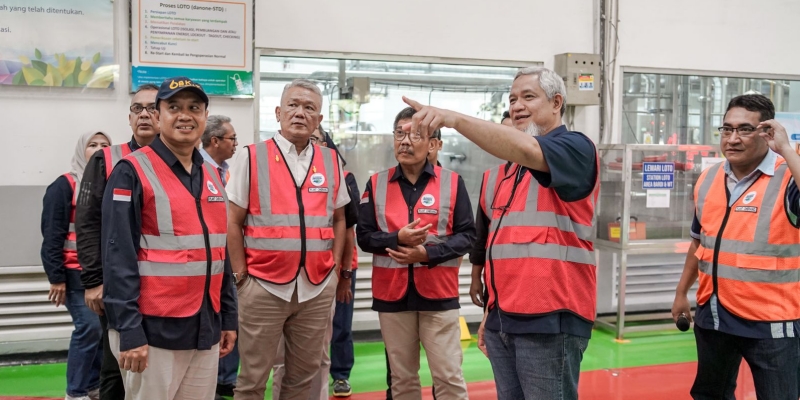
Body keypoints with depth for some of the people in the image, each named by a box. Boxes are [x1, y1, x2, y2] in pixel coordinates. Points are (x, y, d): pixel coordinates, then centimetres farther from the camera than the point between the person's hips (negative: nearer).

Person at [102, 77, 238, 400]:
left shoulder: (211, 175, 11)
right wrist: (129, 332, -17)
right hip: (152, 329, -6)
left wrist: (228, 317, 13)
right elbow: (118, 257, -13)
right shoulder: (132, 172, -9)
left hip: (205, 328, 6)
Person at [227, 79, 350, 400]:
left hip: (317, 289, 3)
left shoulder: (331, 162, 8)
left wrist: (336, 266, 6)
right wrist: (240, 274, -5)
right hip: (263, 287, -3)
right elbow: (233, 222, -2)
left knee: (304, 374, 15)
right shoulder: (252, 158, -3)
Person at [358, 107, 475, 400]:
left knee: (449, 375, 1)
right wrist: (398, 239, -17)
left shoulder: (452, 182, -2)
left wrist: (428, 253, -18)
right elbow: (364, 236, 2)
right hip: (392, 293, 2)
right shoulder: (376, 184, 4)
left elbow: (467, 235, -3)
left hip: (439, 292, -2)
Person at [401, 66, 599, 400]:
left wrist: (455, 118, -38)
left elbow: (528, 151, -28)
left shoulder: (576, 148, -5)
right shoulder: (506, 169, 18)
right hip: (502, 320, 7)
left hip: (550, 319, -7)